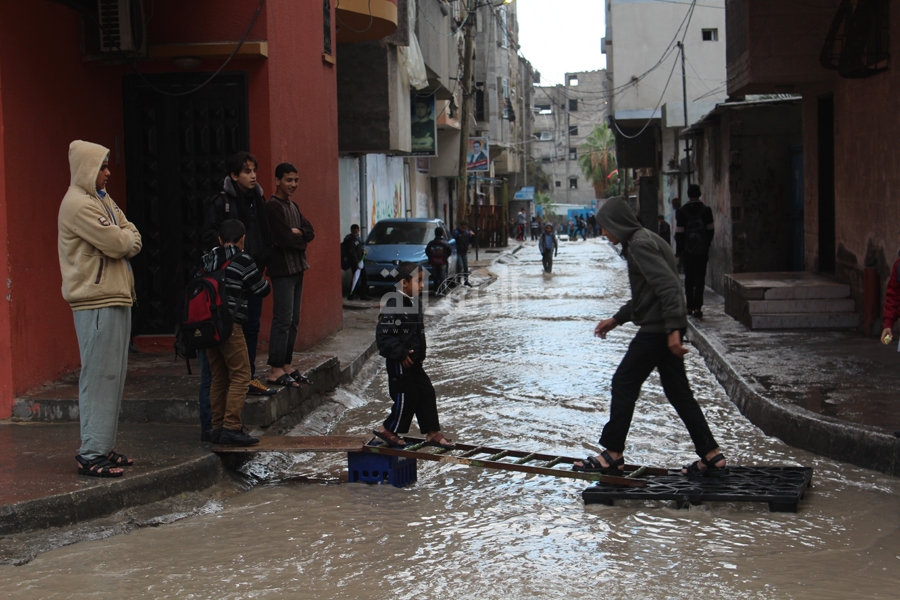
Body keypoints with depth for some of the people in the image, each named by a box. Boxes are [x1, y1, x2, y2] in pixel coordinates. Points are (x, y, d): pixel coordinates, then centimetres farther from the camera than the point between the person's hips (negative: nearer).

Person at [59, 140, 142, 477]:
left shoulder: (102, 201, 19)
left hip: (116, 297, 10)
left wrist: (123, 241, -7)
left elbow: (134, 239, 12)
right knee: (99, 376, -9)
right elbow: (117, 243, -18)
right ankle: (91, 455, -7)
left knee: (113, 376, 11)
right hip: (96, 301, -10)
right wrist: (126, 239, 2)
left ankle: (103, 448, 17)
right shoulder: (78, 204, -12)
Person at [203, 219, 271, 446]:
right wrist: (262, 280, 23)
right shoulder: (242, 260, -5)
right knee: (240, 376, -3)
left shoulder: (207, 260, 12)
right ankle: (231, 428, -11)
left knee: (218, 377, 13)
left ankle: (218, 428, 14)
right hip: (230, 325, -7)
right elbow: (262, 289, 2)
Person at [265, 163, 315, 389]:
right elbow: (284, 239, -18)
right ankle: (275, 371, -10)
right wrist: (301, 241, 0)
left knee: (293, 320, 10)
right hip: (282, 270, -9)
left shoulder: (293, 206, 17)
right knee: (283, 320, -11)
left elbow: (310, 232, 9)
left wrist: (298, 232, -11)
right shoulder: (273, 207, -11)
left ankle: (286, 366, 16)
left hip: (296, 268, 9)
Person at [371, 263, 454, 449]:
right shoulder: (393, 305, -21)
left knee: (426, 393, 9)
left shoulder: (417, 304, 8)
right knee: (406, 397, -2)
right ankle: (387, 430, 17)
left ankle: (432, 433, 17)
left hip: (414, 361, 9)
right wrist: (400, 354, -23)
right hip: (399, 363, -9)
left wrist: (421, 353, 15)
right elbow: (383, 335, -23)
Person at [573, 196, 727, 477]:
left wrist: (673, 329, -29)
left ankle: (612, 456, 4)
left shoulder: (640, 245, -14)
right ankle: (711, 456, 11)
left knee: (623, 383, -2)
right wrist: (616, 320, 31)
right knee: (677, 391, 11)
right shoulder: (645, 240, 19)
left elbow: (667, 286, -24)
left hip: (657, 329, -10)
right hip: (665, 328, 10)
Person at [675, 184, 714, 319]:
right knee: (700, 278, -1)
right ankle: (697, 307, -12)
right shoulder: (706, 210, -4)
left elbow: (679, 232, -6)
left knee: (689, 278, 12)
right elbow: (711, 230, 1)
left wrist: (678, 250, 3)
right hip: (702, 250, 0)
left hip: (688, 250, 0)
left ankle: (690, 307, 15)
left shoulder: (681, 211, -6)